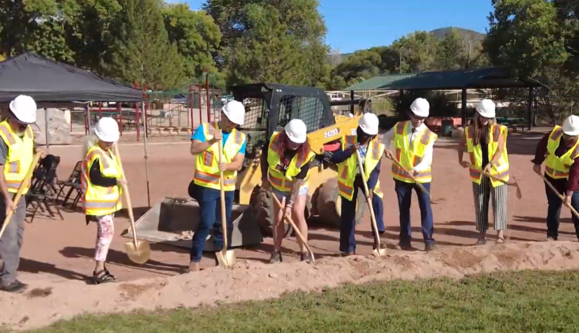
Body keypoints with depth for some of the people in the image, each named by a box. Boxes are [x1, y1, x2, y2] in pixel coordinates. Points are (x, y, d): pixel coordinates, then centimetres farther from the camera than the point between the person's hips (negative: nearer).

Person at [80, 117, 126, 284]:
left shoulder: (108, 153, 14)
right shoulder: (95, 155, -17)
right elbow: (96, 178, -25)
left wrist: (117, 182, 15)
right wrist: (116, 181, -22)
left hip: (108, 201, 10)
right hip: (99, 202, -10)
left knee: (104, 233, 13)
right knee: (107, 232, -15)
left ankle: (101, 268, 22)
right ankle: (99, 270, -11)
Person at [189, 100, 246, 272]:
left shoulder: (240, 137, 5)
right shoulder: (204, 129, -4)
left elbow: (238, 164, -5)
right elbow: (194, 149, -19)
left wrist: (227, 166, -26)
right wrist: (212, 141, -33)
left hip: (228, 187, 5)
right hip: (206, 185, -4)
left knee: (224, 223, 12)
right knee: (207, 222, -13)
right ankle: (194, 260, -3)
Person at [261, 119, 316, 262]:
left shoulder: (305, 154, -30)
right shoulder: (274, 140, -25)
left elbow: (297, 181, -28)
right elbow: (264, 155, -3)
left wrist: (290, 204, -28)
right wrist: (264, 178, -4)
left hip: (298, 187, -2)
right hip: (277, 186, 2)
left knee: (298, 215, -15)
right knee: (278, 218, 1)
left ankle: (304, 252, -7)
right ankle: (276, 252, 11)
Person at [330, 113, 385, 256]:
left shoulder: (377, 147, -11)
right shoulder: (347, 141, -13)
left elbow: (375, 170, -16)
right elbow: (333, 159, -20)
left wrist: (370, 188, -28)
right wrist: (349, 151, -33)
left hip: (367, 179, 1)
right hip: (349, 180, -1)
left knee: (376, 203, -22)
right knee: (348, 214, 2)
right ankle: (348, 248, 13)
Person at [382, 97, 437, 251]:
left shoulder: (429, 135, -13)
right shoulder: (399, 127, -5)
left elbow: (427, 159, -20)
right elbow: (386, 137, 14)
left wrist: (416, 169, -38)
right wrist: (387, 149, -7)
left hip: (421, 177, -2)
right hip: (401, 176, 2)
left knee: (425, 207, -4)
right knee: (404, 208, 10)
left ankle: (428, 239, 5)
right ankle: (405, 239, 22)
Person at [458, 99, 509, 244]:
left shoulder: (498, 130, -8)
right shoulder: (470, 130, 0)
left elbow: (500, 150, -15)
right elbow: (461, 145, 18)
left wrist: (490, 164, -28)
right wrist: (460, 160, 9)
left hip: (497, 172, -3)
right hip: (478, 173, 3)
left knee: (498, 203, -1)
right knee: (480, 204, 7)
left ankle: (500, 233, 4)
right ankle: (482, 234, 16)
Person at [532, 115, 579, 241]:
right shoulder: (555, 132, -20)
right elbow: (542, 145, 1)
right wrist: (537, 163, 3)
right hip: (552, 176, 3)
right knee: (553, 206, 9)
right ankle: (552, 234, 17)